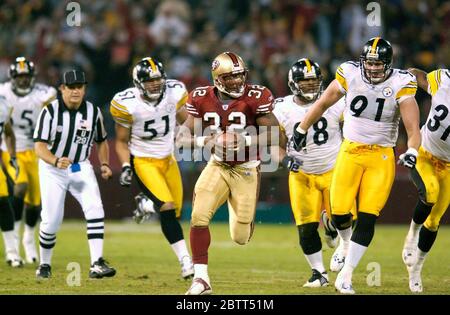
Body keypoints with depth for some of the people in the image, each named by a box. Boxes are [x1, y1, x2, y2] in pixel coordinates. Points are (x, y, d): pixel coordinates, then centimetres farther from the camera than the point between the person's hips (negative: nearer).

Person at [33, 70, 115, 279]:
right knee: (51, 220, -4)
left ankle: (97, 264, -20)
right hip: (52, 169, -3)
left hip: (81, 168, 3)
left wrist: (104, 164, -4)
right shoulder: (50, 111, -17)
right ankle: (44, 264, 20)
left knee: (95, 210, -18)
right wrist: (56, 161, -41)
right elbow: (39, 146, -23)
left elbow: (101, 141, 12)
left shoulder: (93, 112, -5)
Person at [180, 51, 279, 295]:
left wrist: (245, 141, -29)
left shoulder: (255, 98, -15)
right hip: (218, 165, 2)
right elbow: (184, 137, -6)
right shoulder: (202, 99, -7)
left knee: (241, 238, 1)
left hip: (246, 169, -2)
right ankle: (201, 278, -12)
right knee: (199, 216, -20)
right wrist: (208, 141, -25)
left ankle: (243, 217, 40)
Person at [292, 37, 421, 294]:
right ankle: (346, 244, 35)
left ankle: (345, 276, 2)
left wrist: (412, 152, -34)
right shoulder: (350, 75, -8)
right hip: (350, 152, 2)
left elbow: (413, 127, -16)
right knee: (339, 212, -2)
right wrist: (301, 129, 17)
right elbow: (323, 104, 8)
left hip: (381, 157, -2)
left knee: (367, 219, -8)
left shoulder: (400, 85, -13)